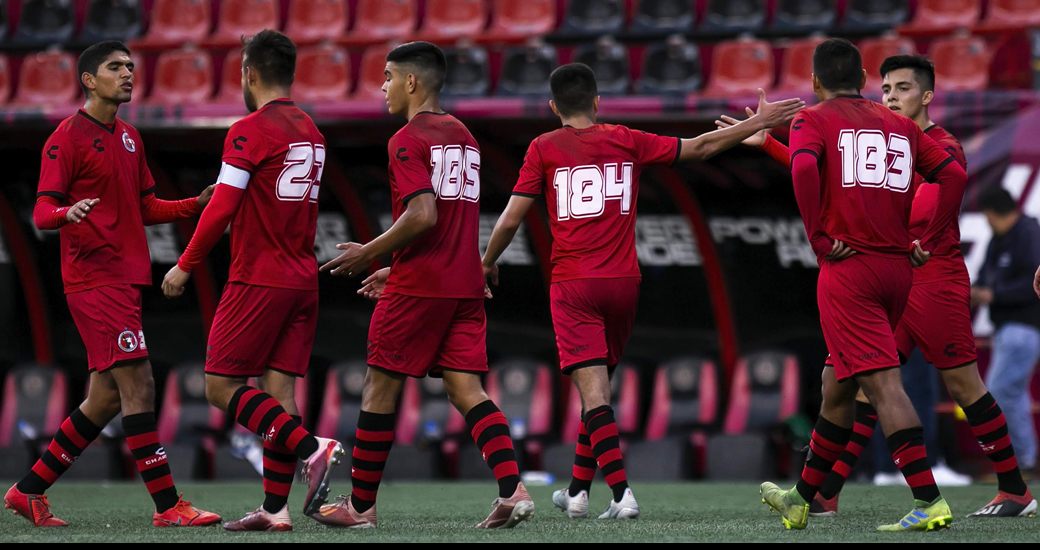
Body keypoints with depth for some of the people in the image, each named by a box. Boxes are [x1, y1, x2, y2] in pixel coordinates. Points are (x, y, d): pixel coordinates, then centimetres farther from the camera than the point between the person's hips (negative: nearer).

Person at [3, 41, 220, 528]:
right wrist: (68, 213, -33)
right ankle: (167, 505, -13)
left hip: (125, 279, 9)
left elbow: (146, 208, 24)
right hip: (94, 280, -9)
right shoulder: (68, 137, -6)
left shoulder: (129, 137, 18)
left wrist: (197, 204, 10)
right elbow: (42, 211, -11)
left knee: (106, 398, 9)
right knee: (138, 386, -13)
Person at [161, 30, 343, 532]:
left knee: (221, 387, -3)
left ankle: (311, 448, -19)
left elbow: (222, 209, -15)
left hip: (259, 280, -8)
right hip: (302, 280, 8)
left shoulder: (251, 132, -11)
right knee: (277, 387, 6)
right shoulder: (310, 132, 13)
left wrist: (185, 266, -6)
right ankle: (275, 508, 1)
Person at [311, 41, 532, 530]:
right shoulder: (464, 136, 17)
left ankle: (360, 504, 9)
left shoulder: (408, 140, -9)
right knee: (466, 390, 2)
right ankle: (513, 490, -15)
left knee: (380, 388, 3)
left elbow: (423, 216, -20)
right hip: (465, 284, 7)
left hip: (419, 286, -7)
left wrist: (368, 253, -8)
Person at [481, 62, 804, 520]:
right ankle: (578, 490, 26)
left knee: (593, 392, -9)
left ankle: (622, 493, -23)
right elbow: (699, 148, 12)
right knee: (597, 388, 17)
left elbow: (511, 218, -2)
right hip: (622, 281, 3)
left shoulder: (544, 148, 0)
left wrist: (488, 263, 15)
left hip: (572, 283, -3)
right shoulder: (626, 141, 7)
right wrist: (758, 123, 22)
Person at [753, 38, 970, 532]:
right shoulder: (900, 126, 17)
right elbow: (954, 175, 8)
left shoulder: (813, 120, 2)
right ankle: (802, 498, 29)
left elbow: (803, 167, -20)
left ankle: (930, 502, -23)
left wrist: (819, 238, -13)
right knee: (837, 384, 18)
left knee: (882, 383, -12)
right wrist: (929, 242, 10)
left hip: (847, 267, -6)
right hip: (897, 268, 6)